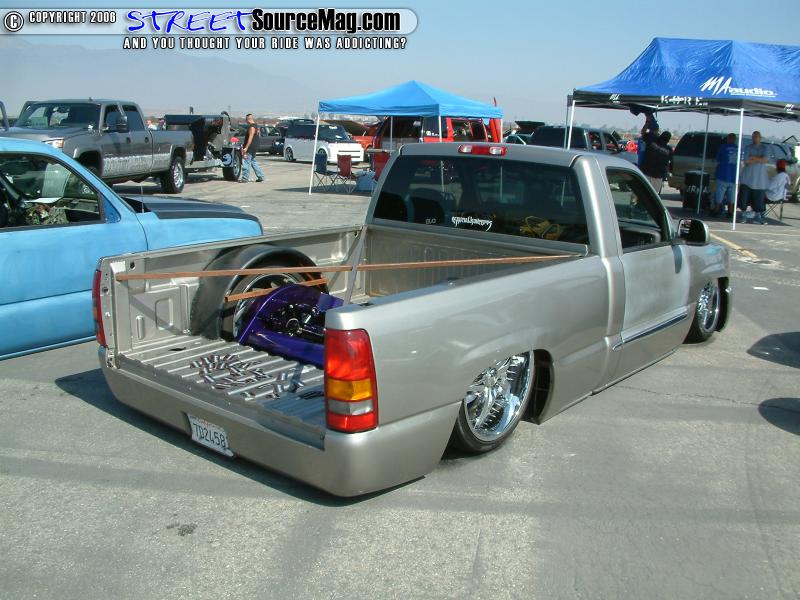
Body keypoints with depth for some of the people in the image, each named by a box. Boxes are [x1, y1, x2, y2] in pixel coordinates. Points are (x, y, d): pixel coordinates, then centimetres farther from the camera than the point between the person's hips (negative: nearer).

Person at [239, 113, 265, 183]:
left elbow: (250, 138, -22)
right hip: (253, 148, 11)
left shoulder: (252, 127, -16)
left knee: (246, 162, -7)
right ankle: (260, 176, 17)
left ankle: (245, 178, -5)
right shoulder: (255, 126, 16)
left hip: (250, 148, -11)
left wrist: (246, 148, -25)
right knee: (253, 162, 17)